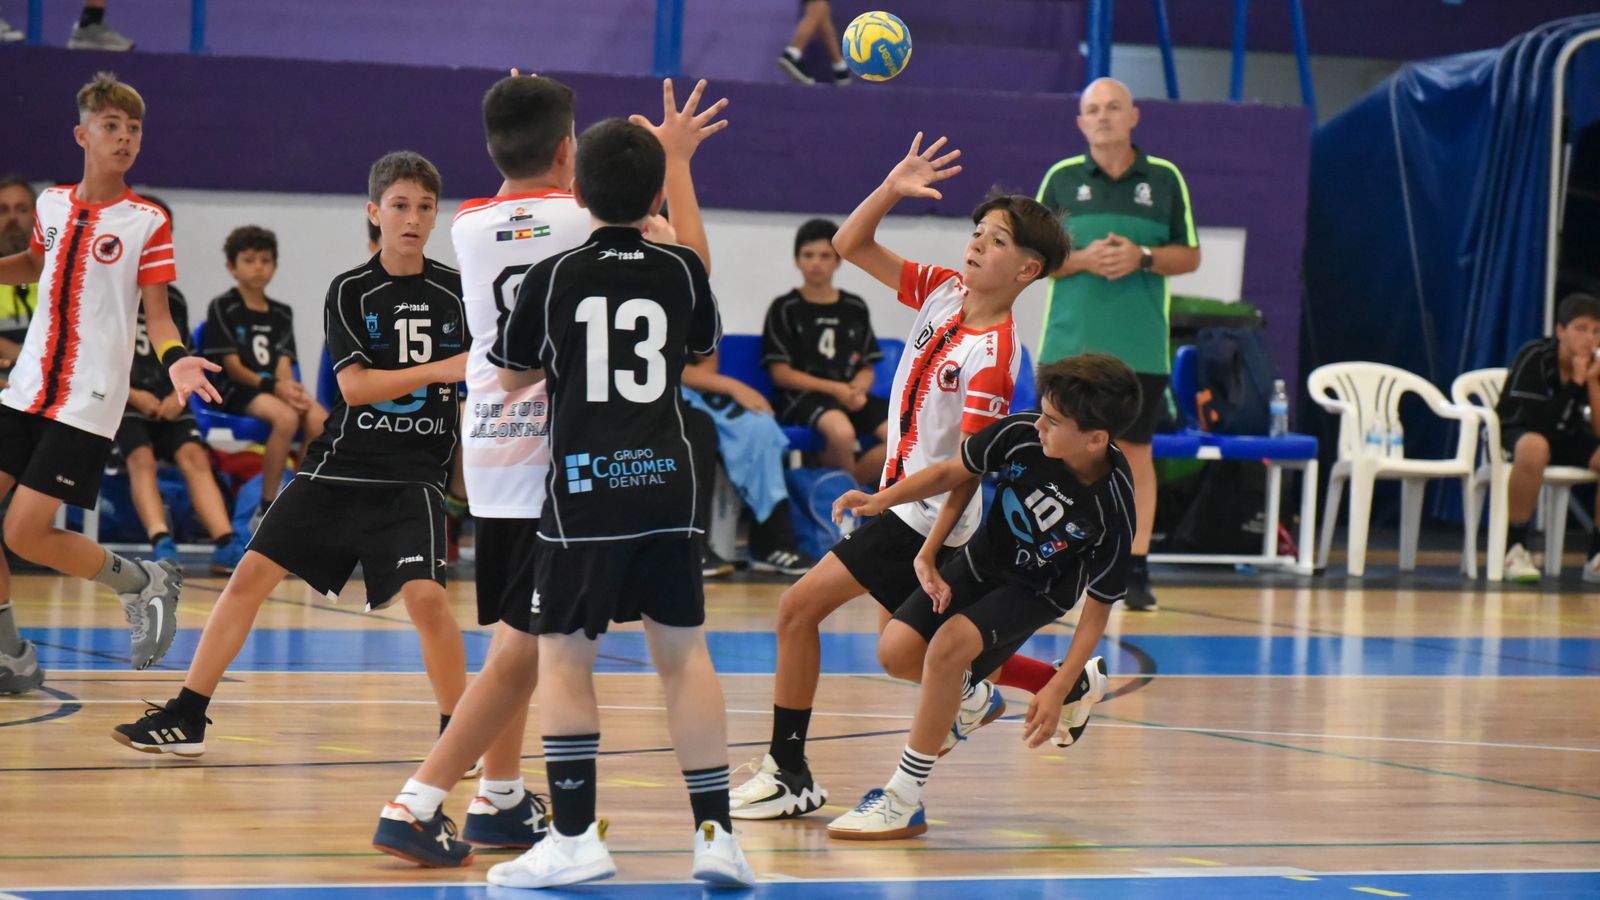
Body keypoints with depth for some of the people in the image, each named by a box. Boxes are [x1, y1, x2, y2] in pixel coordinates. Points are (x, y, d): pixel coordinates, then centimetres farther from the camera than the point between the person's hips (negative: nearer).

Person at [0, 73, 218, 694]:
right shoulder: (52, 204, 7)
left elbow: (157, 312, -6)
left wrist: (175, 359, -25)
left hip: (88, 401, -5)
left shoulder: (147, 222, -6)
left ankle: (144, 584, 13)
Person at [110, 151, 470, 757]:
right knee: (252, 574, -3)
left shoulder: (456, 292, 2)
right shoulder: (350, 291, -2)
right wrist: (440, 369, -21)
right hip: (340, 464, 1)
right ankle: (185, 719, 8)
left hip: (413, 477, -1)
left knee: (426, 597, -20)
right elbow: (354, 386, -13)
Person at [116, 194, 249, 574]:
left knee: (194, 455, -19)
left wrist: (179, 395, -3)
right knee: (141, 457, -27)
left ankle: (226, 546, -32)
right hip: (121, 400, -4)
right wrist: (133, 395, -13)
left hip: (168, 403, 4)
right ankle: (162, 546, -43)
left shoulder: (172, 300, 14)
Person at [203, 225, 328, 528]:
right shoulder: (223, 308, 2)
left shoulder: (281, 314, 19)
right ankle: (266, 510, -27)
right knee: (286, 417, -35)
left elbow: (283, 364, 7)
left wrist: (290, 387, -17)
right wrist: (274, 386, -19)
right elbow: (232, 366, -6)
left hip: (276, 389, 5)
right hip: (236, 391, -5)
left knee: (319, 419, -26)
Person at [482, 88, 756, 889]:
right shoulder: (681, 270, 1)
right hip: (666, 481, 3)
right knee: (683, 651, 8)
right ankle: (715, 833, 6)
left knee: (563, 656, 3)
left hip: (584, 486, -3)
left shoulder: (553, 278, -5)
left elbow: (512, 373, 6)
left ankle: (575, 838, -2)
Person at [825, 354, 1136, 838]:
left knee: (948, 645, -29)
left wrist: (1058, 689, -22)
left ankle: (904, 801, -20)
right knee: (897, 651, -9)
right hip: (980, 561, 5)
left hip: (1038, 593, -5)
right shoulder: (1020, 434, -24)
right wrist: (882, 499, -16)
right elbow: (955, 473, -4)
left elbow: (1098, 607, -19)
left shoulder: (1112, 510, -30)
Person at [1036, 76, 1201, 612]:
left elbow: (1190, 256, 7)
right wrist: (1082, 260, -13)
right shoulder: (1061, 179, 6)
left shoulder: (1165, 179, 6)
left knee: (1135, 452, 2)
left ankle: (1136, 572, 6)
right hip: (1069, 343, 0)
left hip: (1140, 347, 0)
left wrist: (1143, 258, -12)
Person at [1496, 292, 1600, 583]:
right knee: (1534, 447, -41)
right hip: (1516, 434, -5)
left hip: (1567, 440, 5)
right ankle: (1514, 548, -29)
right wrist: (1575, 382, -29)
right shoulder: (1534, 358, -20)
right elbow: (1536, 423, -29)